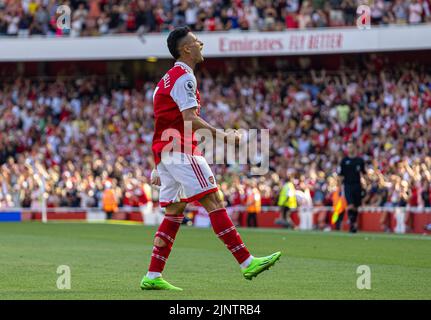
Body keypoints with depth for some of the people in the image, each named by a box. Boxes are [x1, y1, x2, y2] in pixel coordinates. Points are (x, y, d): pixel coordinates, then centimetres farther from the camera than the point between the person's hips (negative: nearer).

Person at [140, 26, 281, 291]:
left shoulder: (168, 78, 22)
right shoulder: (184, 77, -9)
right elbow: (190, 120, -20)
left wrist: (159, 168, 25)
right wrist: (222, 136, -19)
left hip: (166, 151, 10)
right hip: (181, 150, -10)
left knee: (174, 212, 9)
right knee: (214, 202, -13)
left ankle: (153, 277, 5)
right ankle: (247, 263, -17)